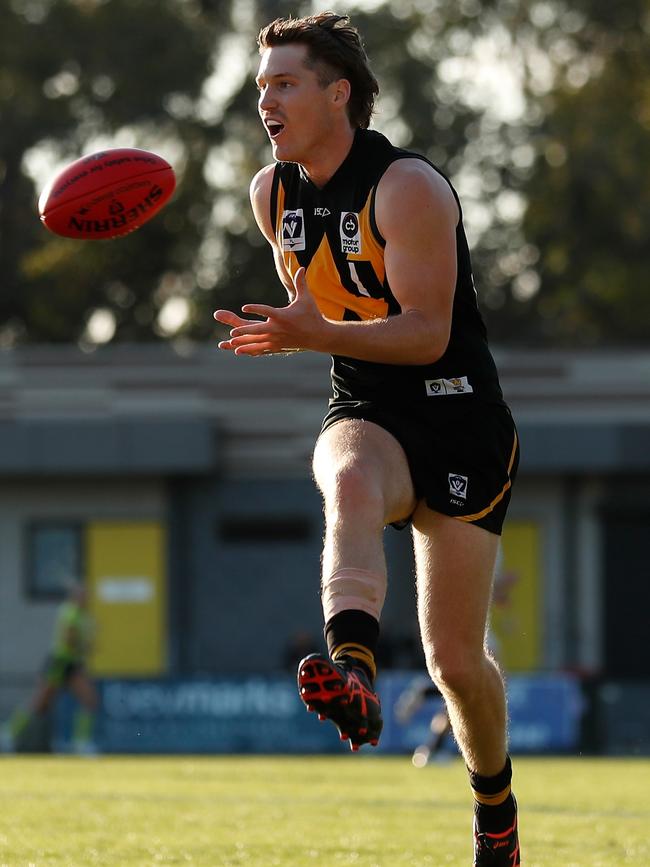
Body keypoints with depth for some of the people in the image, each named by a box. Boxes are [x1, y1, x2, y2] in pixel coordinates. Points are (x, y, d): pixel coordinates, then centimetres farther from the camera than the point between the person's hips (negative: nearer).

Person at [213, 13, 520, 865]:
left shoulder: (408, 187, -16)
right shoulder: (273, 192, 5)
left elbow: (427, 333, -22)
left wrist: (315, 336, -34)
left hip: (459, 420, -3)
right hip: (365, 415, 4)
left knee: (455, 657, -1)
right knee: (350, 484, -37)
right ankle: (353, 674, -61)